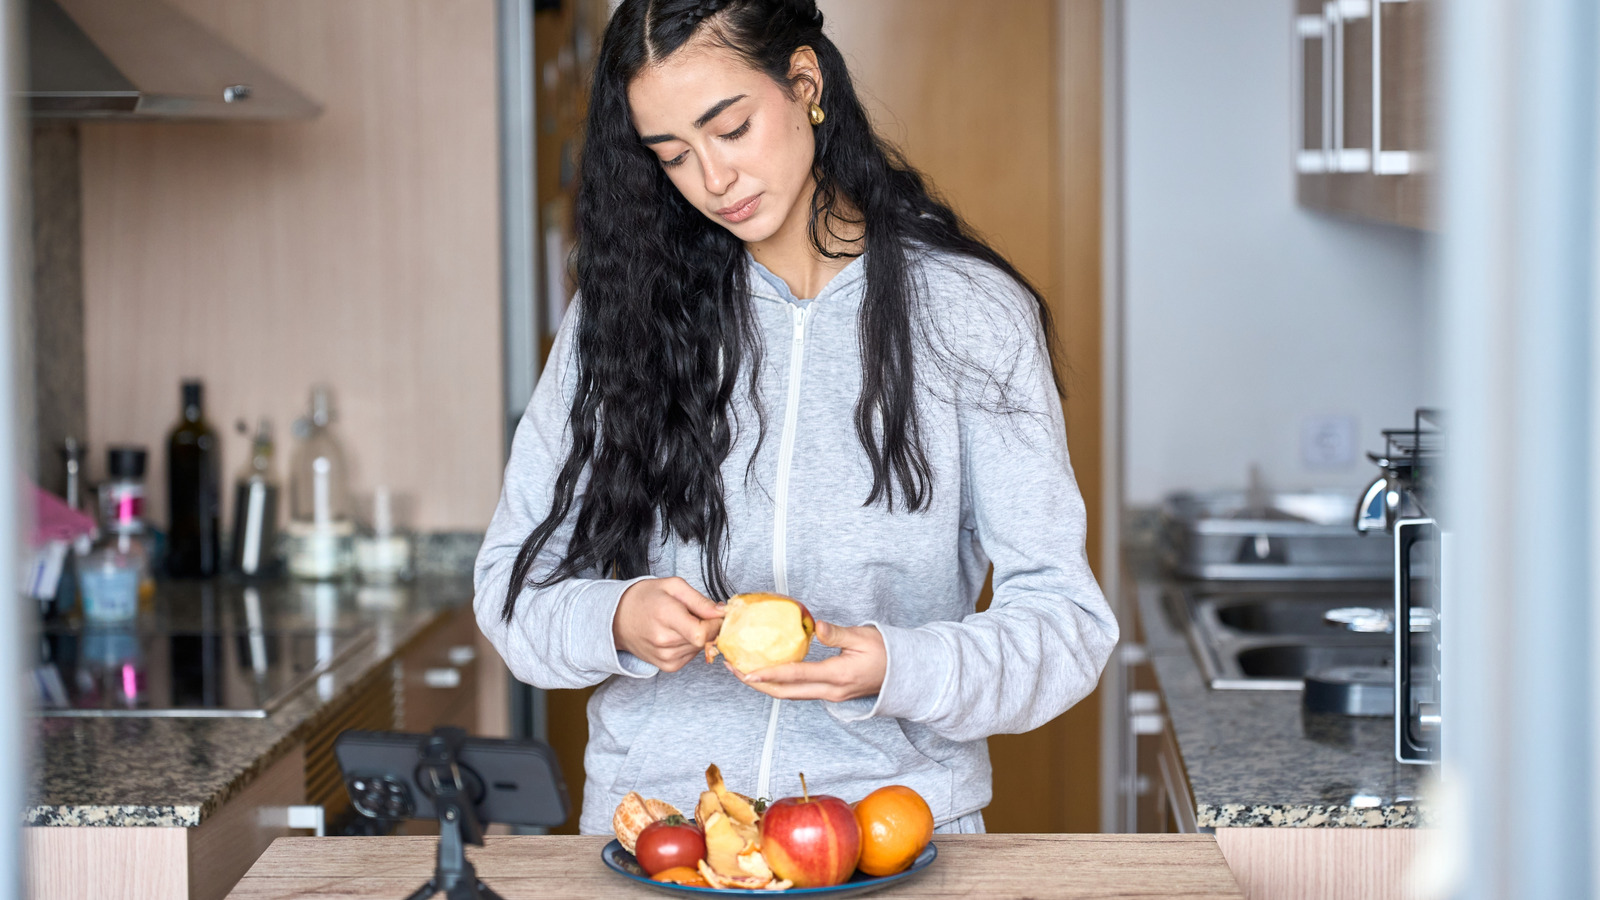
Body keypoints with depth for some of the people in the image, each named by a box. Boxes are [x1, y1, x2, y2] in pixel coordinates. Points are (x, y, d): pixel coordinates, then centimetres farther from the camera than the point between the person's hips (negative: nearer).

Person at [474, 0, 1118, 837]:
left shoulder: (968, 311, 0)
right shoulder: (622, 307, 5)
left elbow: (1066, 620, -3)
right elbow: (512, 583, 7)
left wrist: (894, 669, -21)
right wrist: (616, 621, -14)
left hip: (894, 824, -2)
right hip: (652, 826, 2)